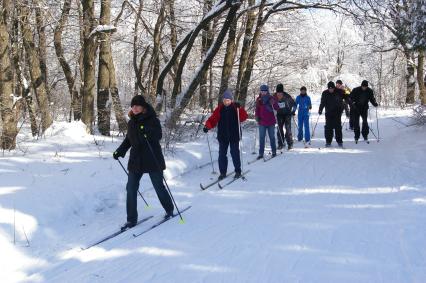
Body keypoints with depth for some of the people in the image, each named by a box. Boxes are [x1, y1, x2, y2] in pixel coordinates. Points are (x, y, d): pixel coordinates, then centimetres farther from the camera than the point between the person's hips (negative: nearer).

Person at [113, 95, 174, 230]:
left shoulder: (152, 120, -9)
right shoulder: (131, 122, 9)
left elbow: (158, 135, -23)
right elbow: (128, 139, 18)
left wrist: (146, 131, -41)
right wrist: (119, 151, 7)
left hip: (153, 160, -5)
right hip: (136, 160, 5)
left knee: (159, 187, 7)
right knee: (131, 188, -2)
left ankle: (170, 210, 31)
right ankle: (132, 219, 5)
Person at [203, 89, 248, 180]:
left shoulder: (236, 108, -3)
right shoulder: (220, 109, 3)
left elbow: (244, 117, -13)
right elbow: (213, 119, 0)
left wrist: (239, 109, -28)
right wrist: (207, 126, -17)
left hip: (234, 136, -3)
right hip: (222, 136, 3)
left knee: (235, 153, 2)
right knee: (222, 154, 4)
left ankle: (238, 171, 17)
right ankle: (222, 172, 14)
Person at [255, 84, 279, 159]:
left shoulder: (271, 98, -4)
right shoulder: (258, 99, 3)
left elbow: (277, 108, -9)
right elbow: (257, 109, 13)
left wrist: (273, 104, -28)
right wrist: (256, 116, -3)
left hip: (271, 121, -2)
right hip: (262, 121, 2)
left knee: (272, 137, 8)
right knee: (261, 138, 1)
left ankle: (274, 152, 20)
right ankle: (261, 153, 4)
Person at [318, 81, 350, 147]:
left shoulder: (339, 92, -4)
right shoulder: (325, 93, 1)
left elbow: (345, 97, 7)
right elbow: (322, 103, 7)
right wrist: (320, 110, -3)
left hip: (337, 112, -1)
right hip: (329, 113, 1)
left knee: (338, 127, -3)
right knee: (328, 127, -2)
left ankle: (339, 141, 5)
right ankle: (328, 141, 6)